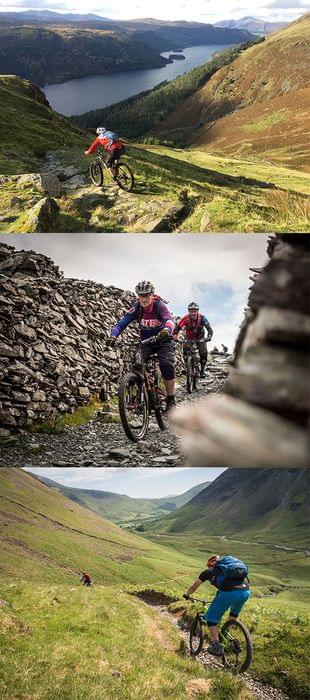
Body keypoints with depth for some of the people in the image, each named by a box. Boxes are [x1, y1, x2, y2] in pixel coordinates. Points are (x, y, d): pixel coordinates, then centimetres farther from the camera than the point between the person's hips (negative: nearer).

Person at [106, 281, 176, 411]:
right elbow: (121, 323, -21)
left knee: (166, 365, -25)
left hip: (163, 341, -3)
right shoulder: (136, 308, -15)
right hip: (146, 342, 3)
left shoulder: (160, 306, -23)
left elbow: (169, 320, -42)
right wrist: (113, 337, -42)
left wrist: (166, 330, -67)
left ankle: (170, 400, -15)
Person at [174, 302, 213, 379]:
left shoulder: (202, 318, -26)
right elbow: (178, 327, -24)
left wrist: (209, 337, -48)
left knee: (204, 353, -16)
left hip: (200, 338, 0)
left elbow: (209, 329, -29)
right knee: (185, 350, -25)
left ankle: (202, 369, 6)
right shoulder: (186, 318, -25)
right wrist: (175, 336, -44)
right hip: (189, 338, 0)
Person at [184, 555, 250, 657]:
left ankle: (216, 646, 2)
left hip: (228, 592, -5)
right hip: (245, 592, 5)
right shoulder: (228, 564, 35)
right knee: (235, 611, 35)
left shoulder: (210, 571, 22)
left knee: (211, 618, 13)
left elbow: (194, 586, 32)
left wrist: (187, 595, 51)